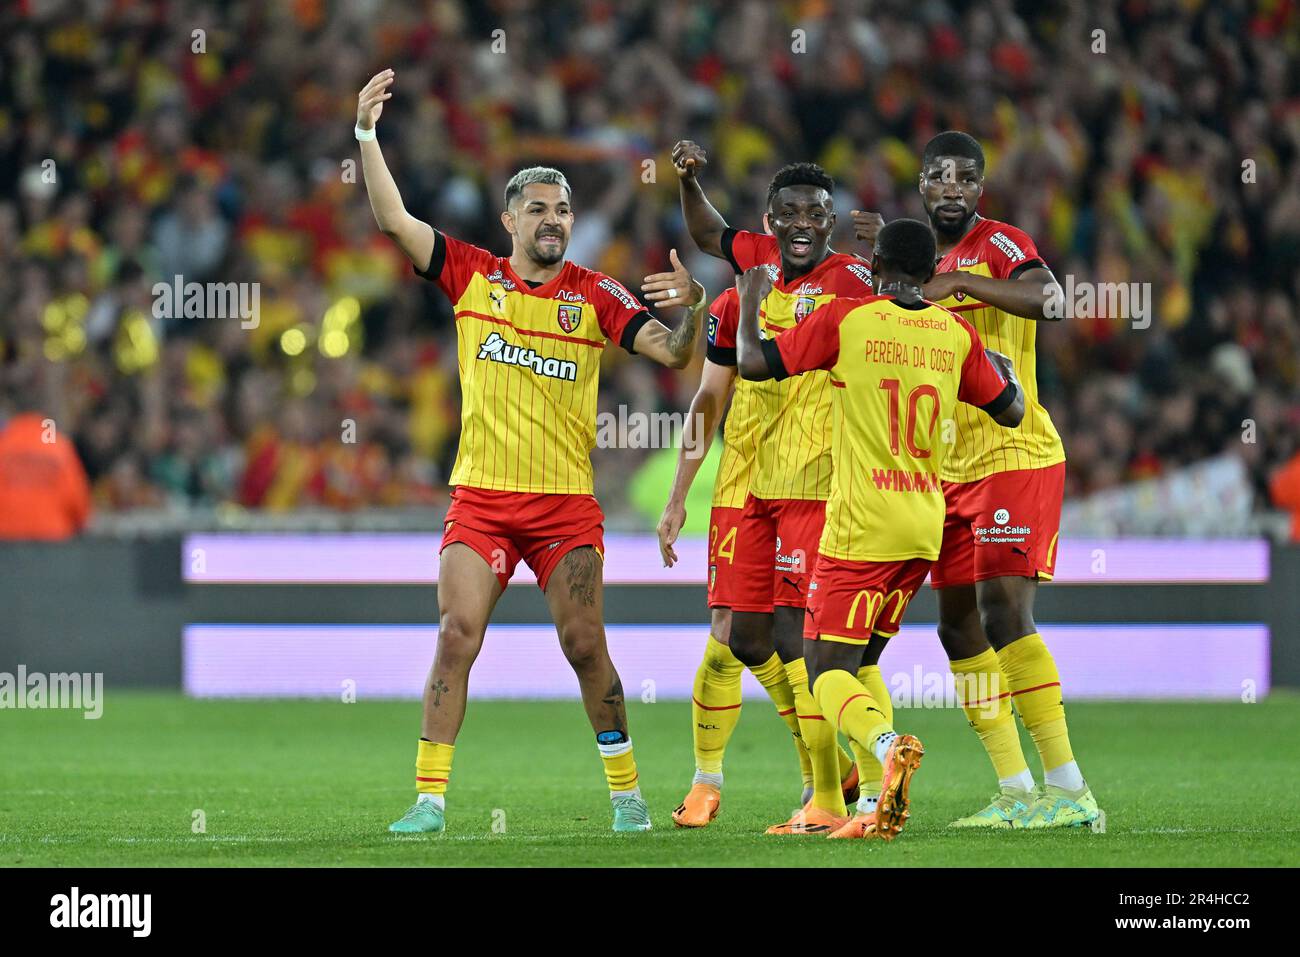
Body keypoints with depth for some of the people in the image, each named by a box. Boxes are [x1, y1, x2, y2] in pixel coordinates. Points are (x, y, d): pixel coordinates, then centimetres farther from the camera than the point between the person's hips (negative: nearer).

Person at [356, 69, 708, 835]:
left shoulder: (594, 295, 2)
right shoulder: (473, 275, 4)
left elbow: (673, 355, -4)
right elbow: (394, 219, -1)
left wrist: (694, 306, -24)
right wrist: (367, 133, -9)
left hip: (566, 501, 0)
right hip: (480, 496, 0)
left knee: (585, 646, 0)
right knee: (457, 636, -11)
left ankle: (627, 791, 15)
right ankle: (430, 798, -9)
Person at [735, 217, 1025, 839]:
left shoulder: (843, 320, -6)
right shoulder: (957, 334, 6)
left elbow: (753, 363, -4)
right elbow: (1010, 411, 17)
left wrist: (749, 303, 14)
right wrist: (1006, 371, 38)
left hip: (860, 526, -5)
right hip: (925, 529, 5)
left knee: (827, 670, -5)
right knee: (859, 663, 17)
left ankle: (888, 744, -35)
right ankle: (881, 803, 5)